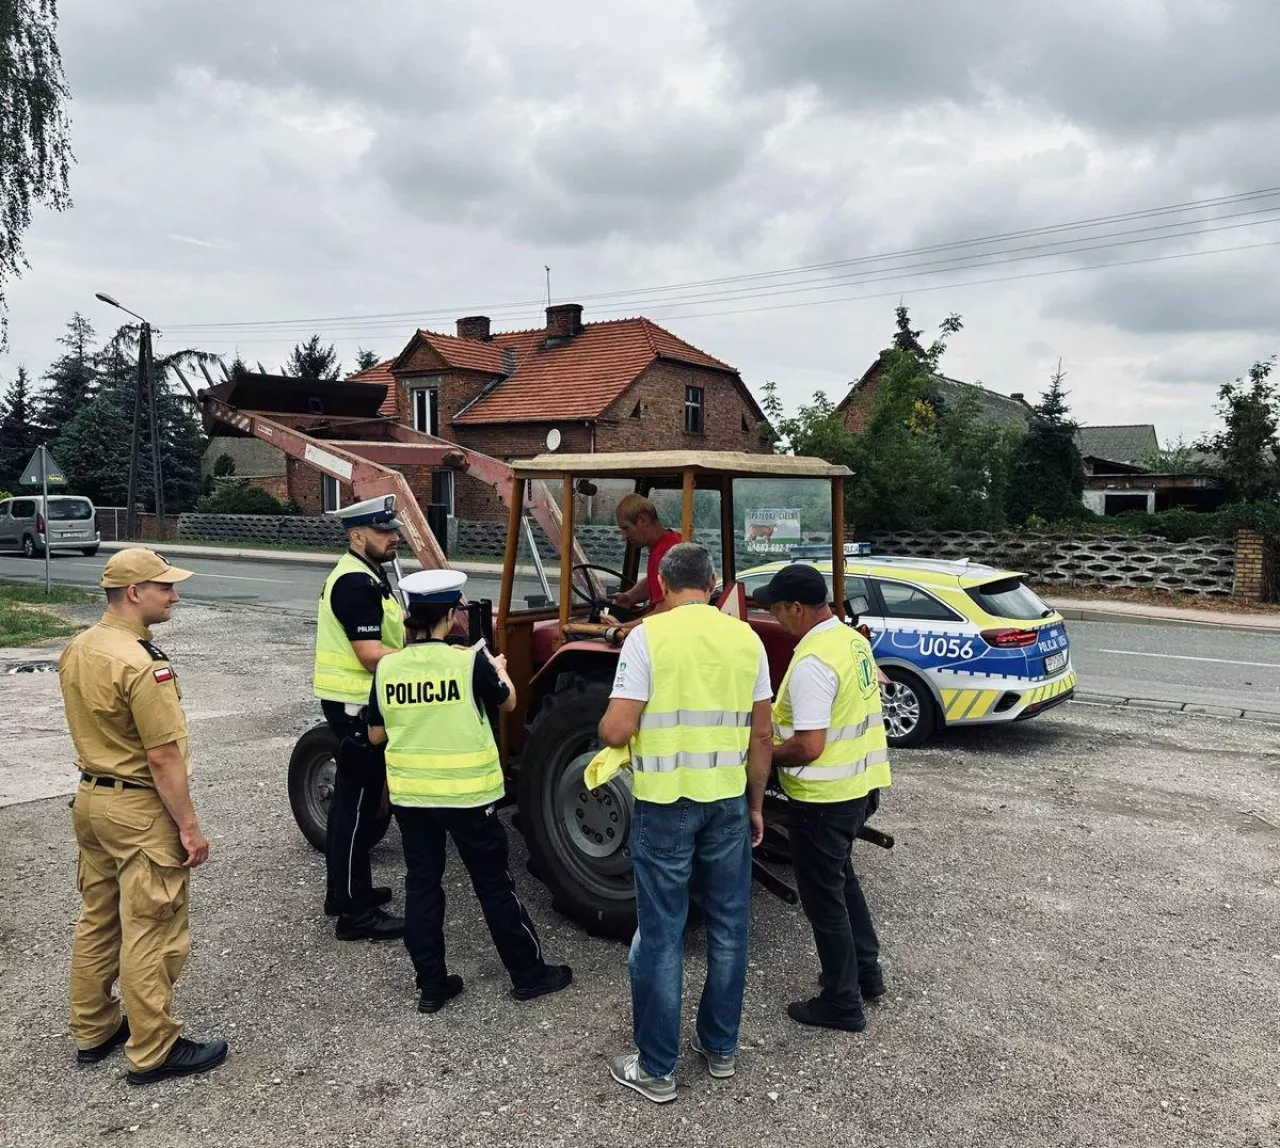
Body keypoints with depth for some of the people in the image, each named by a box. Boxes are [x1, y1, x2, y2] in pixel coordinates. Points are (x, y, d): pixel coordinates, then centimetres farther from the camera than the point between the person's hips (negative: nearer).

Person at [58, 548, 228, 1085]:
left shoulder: (76, 649, 4)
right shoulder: (143, 663, -25)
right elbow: (163, 758, -23)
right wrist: (189, 826, -17)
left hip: (90, 797, 10)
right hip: (140, 810, -9)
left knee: (97, 921, 20)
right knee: (151, 934, 2)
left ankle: (93, 1031, 34)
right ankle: (153, 1051, 13)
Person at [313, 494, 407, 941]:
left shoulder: (366, 576, 13)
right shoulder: (355, 584, -20)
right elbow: (371, 654, -26)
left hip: (354, 702, 11)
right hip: (356, 704, -11)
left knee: (350, 798, 18)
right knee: (361, 804, -4)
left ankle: (342, 890, 31)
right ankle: (355, 913, 4)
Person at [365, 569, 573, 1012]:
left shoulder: (387, 668, -5)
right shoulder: (470, 661, -15)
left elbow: (376, 735, 5)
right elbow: (507, 703, 2)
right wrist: (500, 669, 22)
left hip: (409, 792, 4)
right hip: (466, 792, -3)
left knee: (421, 884, 15)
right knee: (494, 884, 10)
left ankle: (431, 984, 21)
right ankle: (528, 974, 22)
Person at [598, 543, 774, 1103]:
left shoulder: (648, 636, -12)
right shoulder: (746, 638, 1)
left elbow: (617, 730, -15)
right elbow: (761, 735, 5)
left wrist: (605, 727, 8)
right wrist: (755, 804, 15)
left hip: (664, 803, -4)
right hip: (727, 799, 4)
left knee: (661, 934, 7)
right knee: (728, 927, 17)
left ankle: (656, 1068, 18)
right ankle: (720, 1046, 32)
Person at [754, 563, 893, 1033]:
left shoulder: (812, 662, -25)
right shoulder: (853, 639, 5)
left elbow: (808, 747, -28)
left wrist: (765, 753, -11)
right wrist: (786, 723, 15)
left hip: (823, 798, -10)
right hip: (860, 785, 10)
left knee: (824, 896, 6)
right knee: (842, 878, 26)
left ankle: (842, 1003, 20)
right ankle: (866, 973, 39)